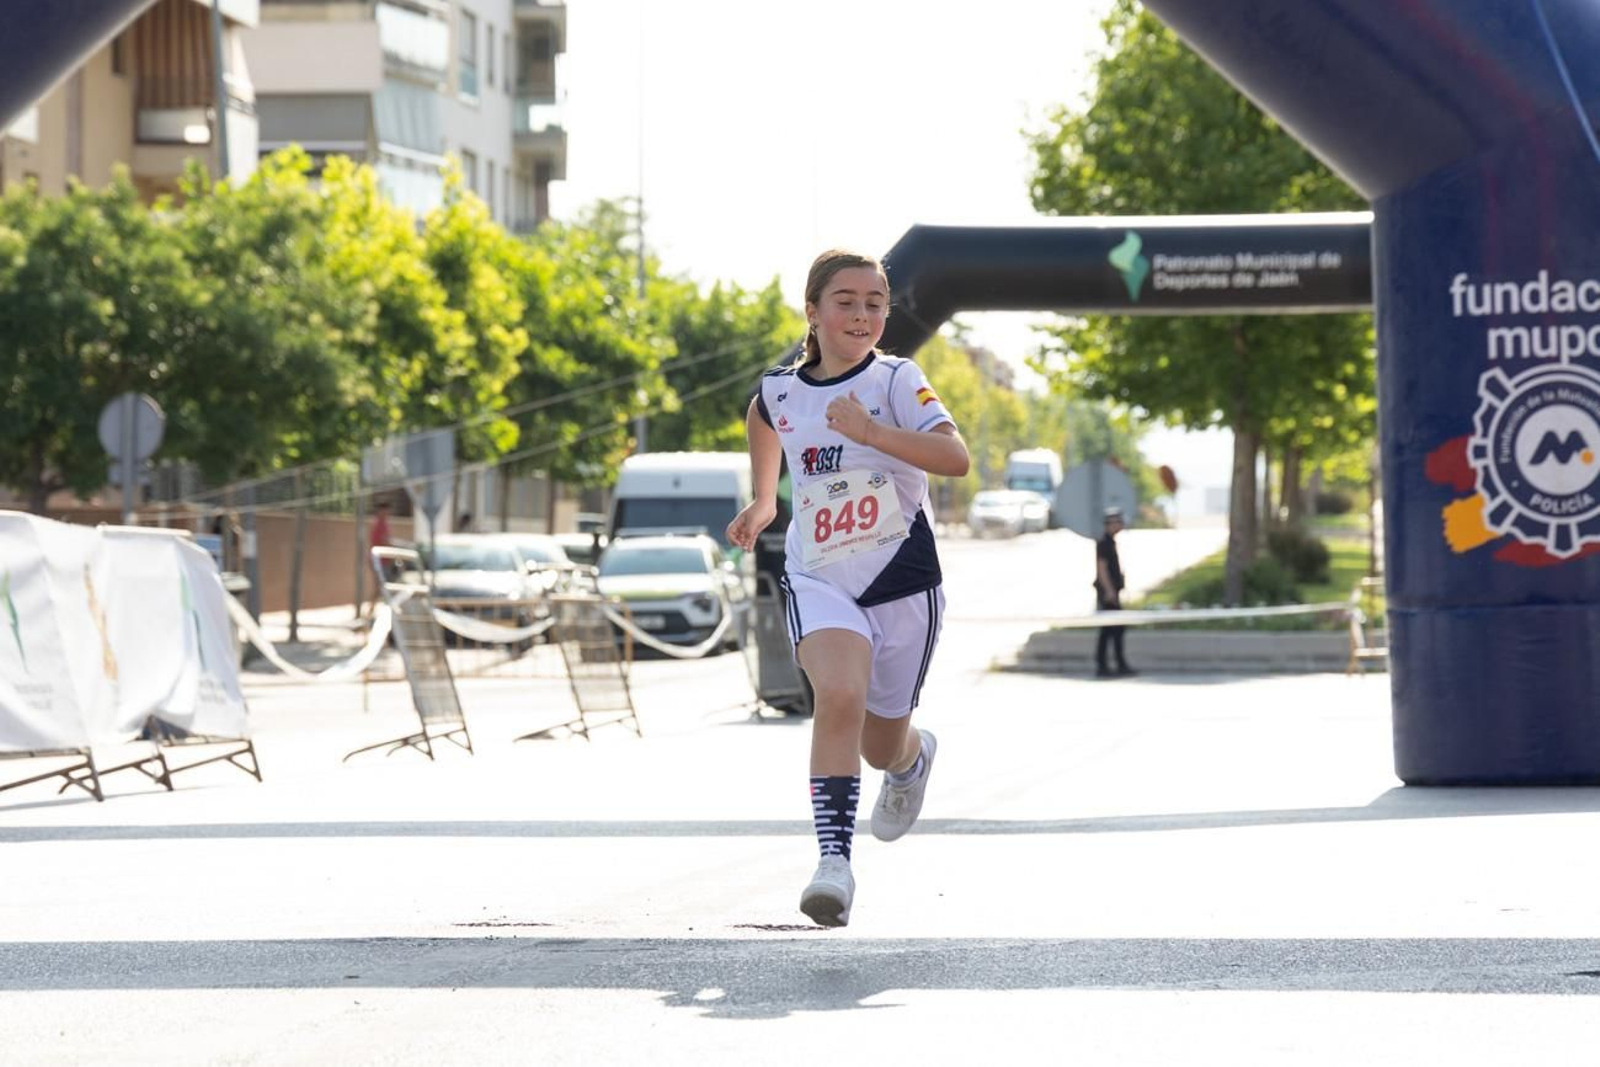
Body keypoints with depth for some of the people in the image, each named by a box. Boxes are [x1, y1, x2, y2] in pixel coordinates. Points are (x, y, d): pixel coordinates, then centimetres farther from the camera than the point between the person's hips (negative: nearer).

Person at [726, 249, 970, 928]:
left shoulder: (896, 381, -9)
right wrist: (762, 503, 30)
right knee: (840, 696, -29)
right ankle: (834, 859, -32)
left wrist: (870, 432, -33)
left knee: (882, 745, 15)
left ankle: (914, 756, 54)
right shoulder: (778, 393, 2)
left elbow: (956, 458, -25)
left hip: (902, 583, -1)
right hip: (819, 579, 1)